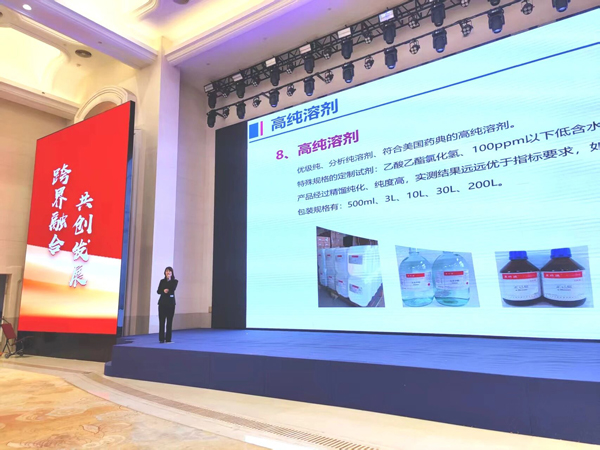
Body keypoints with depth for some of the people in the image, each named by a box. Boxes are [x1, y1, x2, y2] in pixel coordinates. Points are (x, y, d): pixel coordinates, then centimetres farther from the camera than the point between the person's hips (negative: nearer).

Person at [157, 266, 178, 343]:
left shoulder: (175, 281, 4)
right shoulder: (162, 281, 10)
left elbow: (172, 289, -14)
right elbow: (158, 291, 1)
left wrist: (169, 279, -10)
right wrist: (163, 291, -19)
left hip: (171, 302, -1)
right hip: (162, 302, 1)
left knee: (169, 321, -1)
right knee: (161, 320, -2)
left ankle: (168, 339, 3)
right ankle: (161, 338, 2)